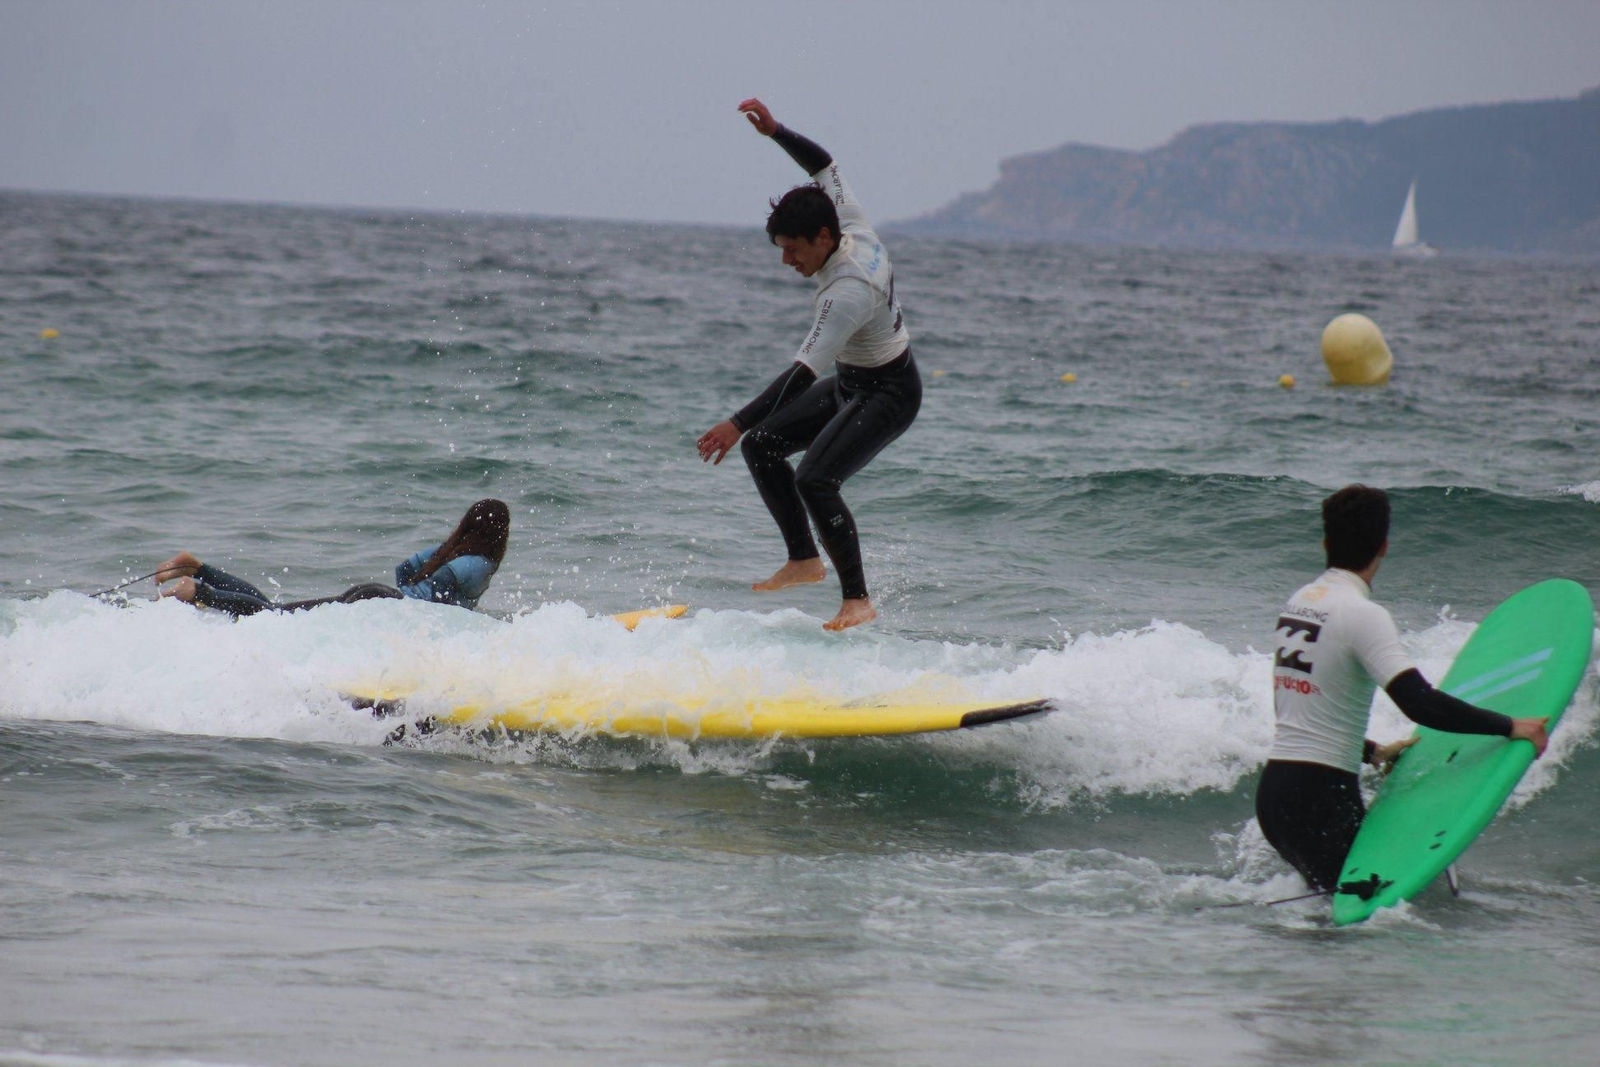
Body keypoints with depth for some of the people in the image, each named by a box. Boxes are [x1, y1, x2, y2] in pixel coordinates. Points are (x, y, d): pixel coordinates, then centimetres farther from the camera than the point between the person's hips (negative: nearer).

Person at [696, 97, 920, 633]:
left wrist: (738, 423, -44)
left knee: (816, 481, -25)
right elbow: (823, 164, 9)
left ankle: (857, 599, -17)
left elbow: (805, 371, -40)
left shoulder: (847, 293, -34)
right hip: (850, 385, 10)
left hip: (887, 396, -10)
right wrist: (775, 132, 1)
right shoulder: (853, 229, -10)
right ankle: (803, 559, 11)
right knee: (763, 444, 8)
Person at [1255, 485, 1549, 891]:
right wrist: (1510, 727, -17)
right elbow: (1419, 702, -25)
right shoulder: (1362, 614, -15)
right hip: (1320, 797, -9)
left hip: (1273, 788, 9)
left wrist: (1373, 753, 29)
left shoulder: (1298, 601, 12)